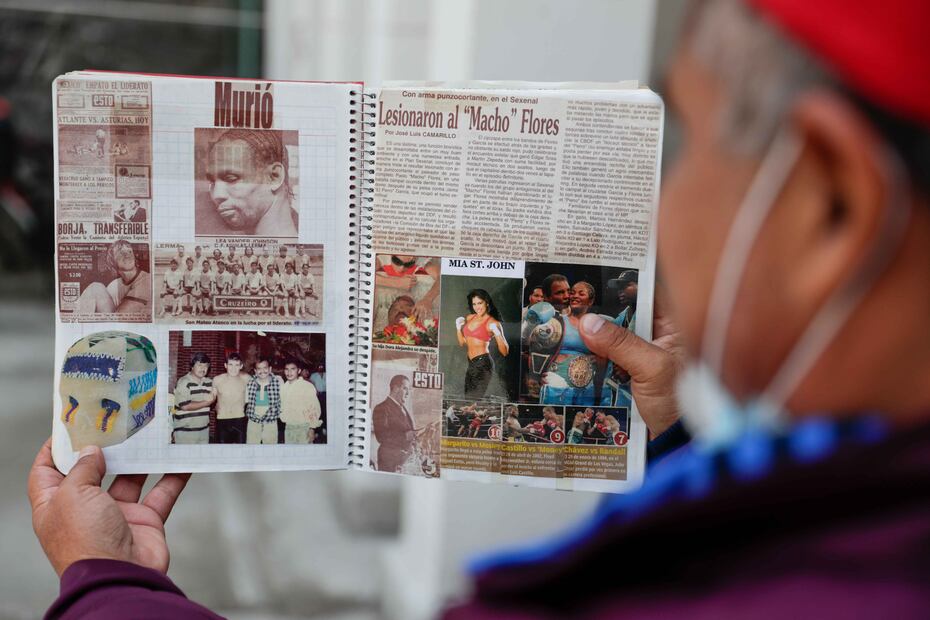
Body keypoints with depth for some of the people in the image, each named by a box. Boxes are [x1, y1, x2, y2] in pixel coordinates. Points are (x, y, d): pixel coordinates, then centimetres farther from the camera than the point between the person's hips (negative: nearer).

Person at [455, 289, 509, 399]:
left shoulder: (493, 323, -9)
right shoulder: (469, 318, 10)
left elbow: (505, 352, -13)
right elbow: (462, 343, 20)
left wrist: (497, 333, -26)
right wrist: (458, 327, 5)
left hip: (482, 363, -8)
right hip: (471, 364, 8)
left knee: (472, 398, -11)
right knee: (467, 395, 14)